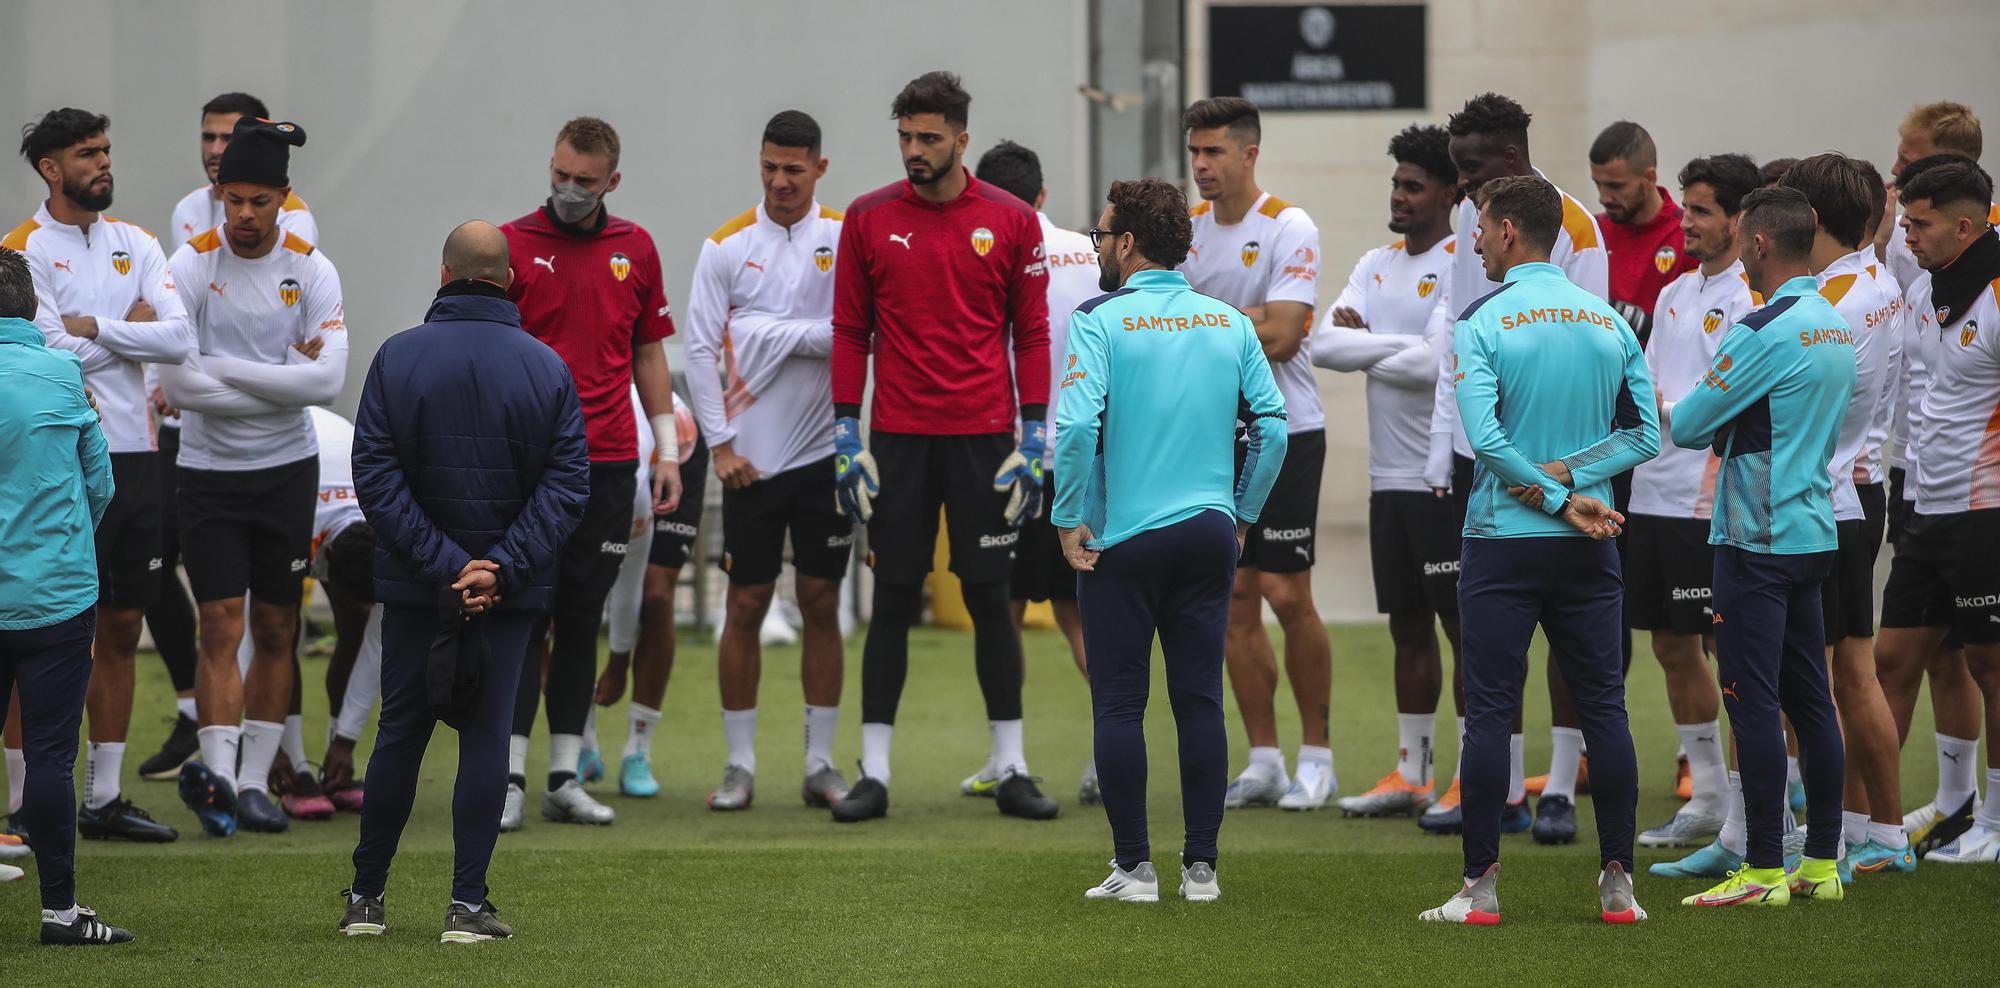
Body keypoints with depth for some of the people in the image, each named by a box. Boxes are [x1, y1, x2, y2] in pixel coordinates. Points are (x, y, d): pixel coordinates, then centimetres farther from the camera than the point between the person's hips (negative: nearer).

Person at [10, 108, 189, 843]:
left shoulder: (135, 245, 12)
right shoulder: (26, 250, -5)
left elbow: (180, 340, -1)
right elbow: (51, 353, -16)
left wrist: (94, 328, -10)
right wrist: (131, 328, -4)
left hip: (133, 453, 6)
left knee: (121, 629, 9)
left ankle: (105, 796, 16)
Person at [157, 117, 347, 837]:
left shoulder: (311, 270, -3)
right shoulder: (191, 266, -8)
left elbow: (328, 379, -14)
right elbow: (177, 384, -17)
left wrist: (226, 371, -17)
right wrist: (281, 382, -14)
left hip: (288, 472, 2)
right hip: (210, 472, -2)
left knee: (276, 631, 6)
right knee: (222, 627, -11)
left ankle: (255, 783, 12)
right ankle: (218, 777, -19)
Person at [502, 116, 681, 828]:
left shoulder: (635, 249, 9)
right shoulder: (512, 245, -2)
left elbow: (649, 352, 15)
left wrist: (668, 451, 10)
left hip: (608, 462, 3)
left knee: (582, 621, 6)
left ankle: (565, 779, 10)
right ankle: (509, 777, -3)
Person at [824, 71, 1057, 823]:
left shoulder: (1010, 221, 0)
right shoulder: (869, 219, 2)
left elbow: (1032, 334, 3)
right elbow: (850, 331, 6)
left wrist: (1034, 439, -3)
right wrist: (846, 436, 0)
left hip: (983, 436, -1)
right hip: (898, 439, 1)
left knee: (989, 598, 2)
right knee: (893, 602, 2)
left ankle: (1011, 769, 8)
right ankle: (874, 773, 5)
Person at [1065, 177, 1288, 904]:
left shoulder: (1100, 320, -8)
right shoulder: (1229, 322, 6)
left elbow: (1077, 425, -17)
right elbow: (1273, 427, 4)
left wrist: (1069, 519, -7)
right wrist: (1242, 513, 13)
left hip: (1123, 537, -4)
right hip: (1210, 535, 4)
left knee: (1119, 703, 2)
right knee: (1200, 699, 7)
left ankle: (1134, 866, 2)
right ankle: (1201, 866, 7)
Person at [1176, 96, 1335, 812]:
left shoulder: (1289, 230, -9)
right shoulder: (1190, 229, 9)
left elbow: (1280, 334, -18)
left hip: (1285, 431, -6)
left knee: (1287, 594, -6)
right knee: (1235, 599, 4)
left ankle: (1317, 755, 5)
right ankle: (1264, 760, 10)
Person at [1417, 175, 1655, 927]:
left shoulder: (1481, 323, -8)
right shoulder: (1609, 322, 6)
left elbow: (1486, 438, -17)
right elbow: (1645, 434, 3)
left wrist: (1557, 495, -9)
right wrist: (1570, 477, -5)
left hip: (1503, 540, -4)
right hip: (1589, 553, 4)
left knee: (1490, 710, 0)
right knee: (1603, 707, 7)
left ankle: (1481, 885, -1)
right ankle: (1617, 884, 5)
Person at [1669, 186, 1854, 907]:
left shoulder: (1766, 332, -16)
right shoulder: (1837, 329, 12)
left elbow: (1690, 425, -12)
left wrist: (1659, 408, 9)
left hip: (1757, 541, -9)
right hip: (1814, 533, 9)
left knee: (1753, 702, -6)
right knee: (1809, 699, 11)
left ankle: (1764, 869, -5)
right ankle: (1822, 862, 13)